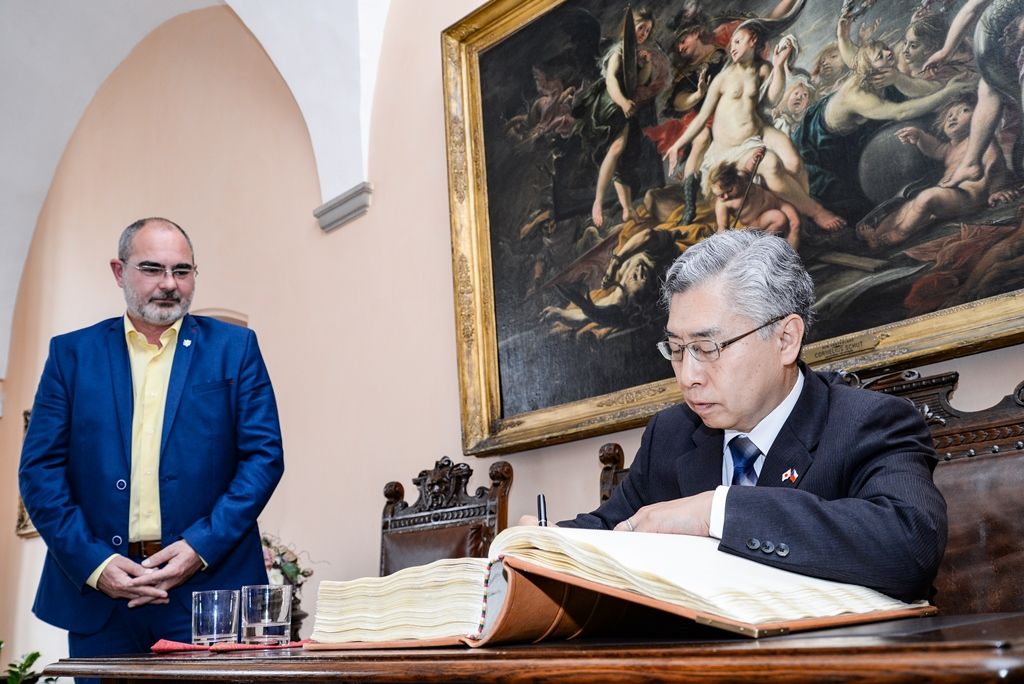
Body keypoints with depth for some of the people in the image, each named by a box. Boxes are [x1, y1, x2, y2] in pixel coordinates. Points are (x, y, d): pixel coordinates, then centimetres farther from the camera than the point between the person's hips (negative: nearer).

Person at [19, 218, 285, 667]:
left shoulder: (234, 347, 5)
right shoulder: (72, 353, 8)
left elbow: (264, 456, 0)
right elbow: (40, 468, 3)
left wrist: (201, 547, -11)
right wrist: (92, 562, -9)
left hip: (209, 585, -1)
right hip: (97, 590, 1)